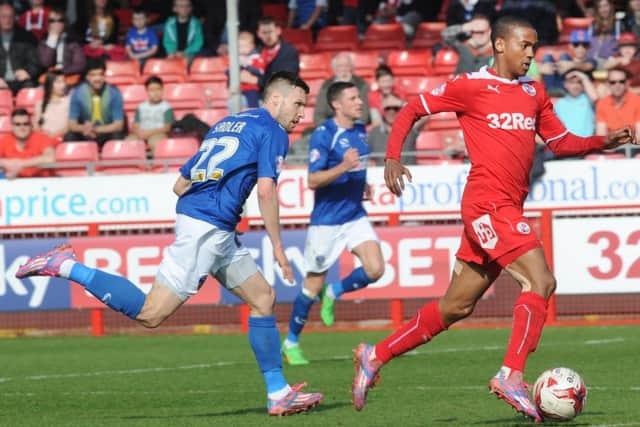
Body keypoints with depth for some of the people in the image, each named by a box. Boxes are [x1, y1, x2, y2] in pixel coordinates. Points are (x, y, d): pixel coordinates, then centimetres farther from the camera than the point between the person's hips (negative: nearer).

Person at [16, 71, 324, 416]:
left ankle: (279, 394, 13)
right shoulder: (273, 132, -2)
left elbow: (180, 184, 23)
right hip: (207, 229, -10)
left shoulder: (225, 125, 24)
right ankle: (67, 267, -9)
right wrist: (277, 245, -8)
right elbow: (266, 191, -14)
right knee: (150, 313, -13)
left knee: (263, 298, 13)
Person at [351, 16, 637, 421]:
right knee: (541, 281, -20)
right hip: (488, 204, -8)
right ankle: (512, 375, -20)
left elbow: (561, 142, 20)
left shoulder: (534, 93, 16)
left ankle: (375, 356, 23)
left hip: (507, 210, 8)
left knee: (456, 307, 12)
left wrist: (603, 142, 4)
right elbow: (412, 109, 2)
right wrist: (393, 157, -10)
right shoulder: (471, 86, -3)